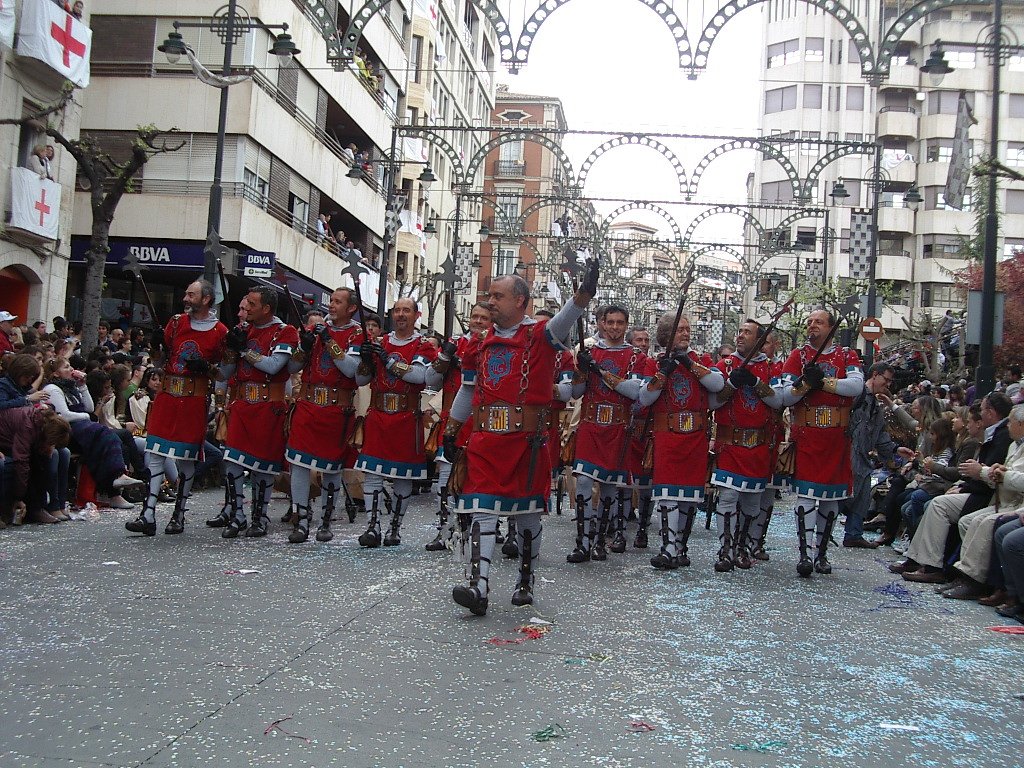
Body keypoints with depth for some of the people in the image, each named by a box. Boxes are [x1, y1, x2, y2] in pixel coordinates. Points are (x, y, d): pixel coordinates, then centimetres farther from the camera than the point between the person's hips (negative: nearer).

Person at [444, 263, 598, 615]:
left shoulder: (540, 335, -1)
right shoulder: (483, 345, 14)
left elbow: (564, 319, -23)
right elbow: (467, 390, 23)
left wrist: (585, 292, -42)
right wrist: (451, 431, 22)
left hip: (527, 441, -3)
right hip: (485, 442, 4)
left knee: (528, 513, 8)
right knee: (481, 511, -6)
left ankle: (525, 584, 20)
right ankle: (477, 587, -10)